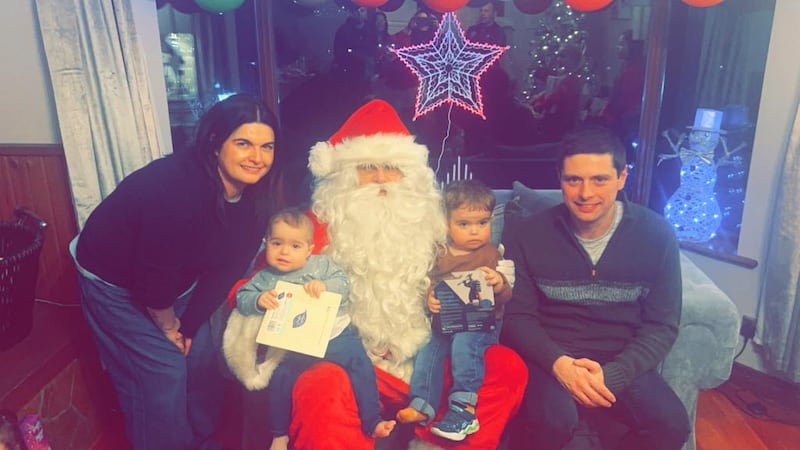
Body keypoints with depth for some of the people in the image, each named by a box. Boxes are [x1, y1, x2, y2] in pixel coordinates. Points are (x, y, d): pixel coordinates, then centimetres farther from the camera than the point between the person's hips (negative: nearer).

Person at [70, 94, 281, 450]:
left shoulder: (255, 196, -15)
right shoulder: (177, 190, -37)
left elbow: (227, 266, -8)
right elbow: (152, 276, -28)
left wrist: (189, 326, -7)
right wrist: (168, 327, -11)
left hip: (176, 279, 7)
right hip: (114, 280, -6)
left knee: (202, 360, 11)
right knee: (162, 375, -5)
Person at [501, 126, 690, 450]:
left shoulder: (656, 234, -4)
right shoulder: (528, 234, -6)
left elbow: (662, 325, -2)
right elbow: (516, 316, -3)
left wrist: (612, 374, -17)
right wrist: (558, 362, -22)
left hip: (621, 362, 2)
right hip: (550, 358, -1)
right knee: (553, 422, -31)